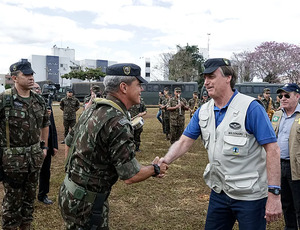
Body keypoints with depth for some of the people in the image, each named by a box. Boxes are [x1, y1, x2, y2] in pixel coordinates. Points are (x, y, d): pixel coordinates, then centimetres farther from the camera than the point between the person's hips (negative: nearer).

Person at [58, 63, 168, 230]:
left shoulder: (93, 109, 3)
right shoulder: (119, 123, -25)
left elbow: (69, 142, 14)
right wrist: (155, 169, -5)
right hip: (86, 202, -9)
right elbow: (130, 177, -23)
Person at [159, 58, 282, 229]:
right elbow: (185, 141, 4)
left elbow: (272, 149, -19)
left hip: (250, 195, -6)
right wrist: (165, 161, -15)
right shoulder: (203, 111, 3)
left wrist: (274, 194, -22)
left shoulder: (250, 108, -17)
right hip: (219, 191, 6)